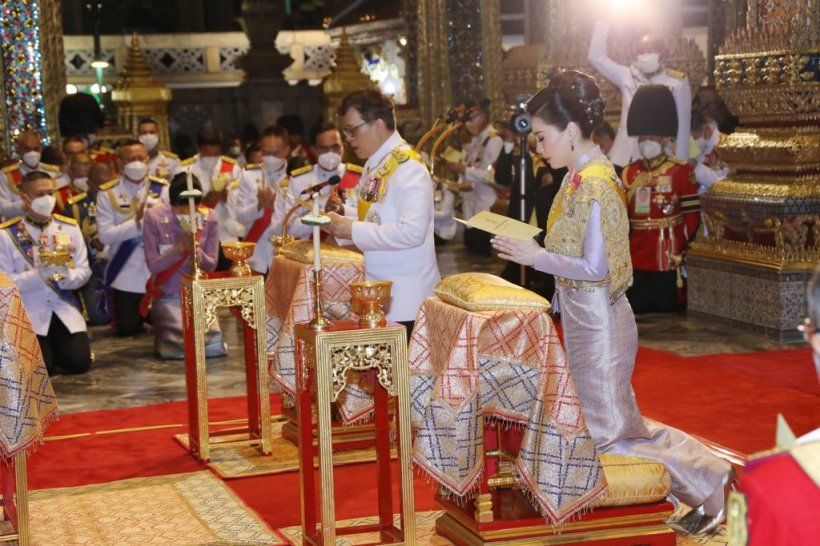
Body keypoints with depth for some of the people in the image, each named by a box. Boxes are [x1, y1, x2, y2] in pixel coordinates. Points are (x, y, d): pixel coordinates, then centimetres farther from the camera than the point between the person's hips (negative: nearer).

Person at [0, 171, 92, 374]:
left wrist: (66, 276, -20)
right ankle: (44, 346, 18)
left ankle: (55, 345, 23)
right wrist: (38, 276, -26)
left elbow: (84, 271, 3)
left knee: (80, 362, -11)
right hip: (28, 313, -3)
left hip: (64, 309, 3)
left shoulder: (70, 227, 4)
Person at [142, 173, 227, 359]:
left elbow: (211, 265, -2)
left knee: (214, 346, -14)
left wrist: (196, 250, -24)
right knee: (184, 346, -19)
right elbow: (153, 265, -12)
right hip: (168, 296, -2)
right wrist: (179, 248, -27)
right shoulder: (154, 217, -11)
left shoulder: (208, 218, -5)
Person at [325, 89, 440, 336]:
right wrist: (343, 216, 3)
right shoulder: (375, 164, 11)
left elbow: (413, 231, -26)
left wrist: (353, 230, -22)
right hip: (377, 291, 8)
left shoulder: (407, 167, -16)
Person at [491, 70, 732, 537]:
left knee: (609, 432, 0)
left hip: (597, 322, -10)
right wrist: (534, 248, 7)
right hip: (584, 319, 10)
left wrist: (536, 257, -18)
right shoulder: (582, 175, 6)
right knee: (603, 422, 17)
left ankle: (709, 480, 10)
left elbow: (595, 268, -23)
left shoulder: (594, 183, -22)